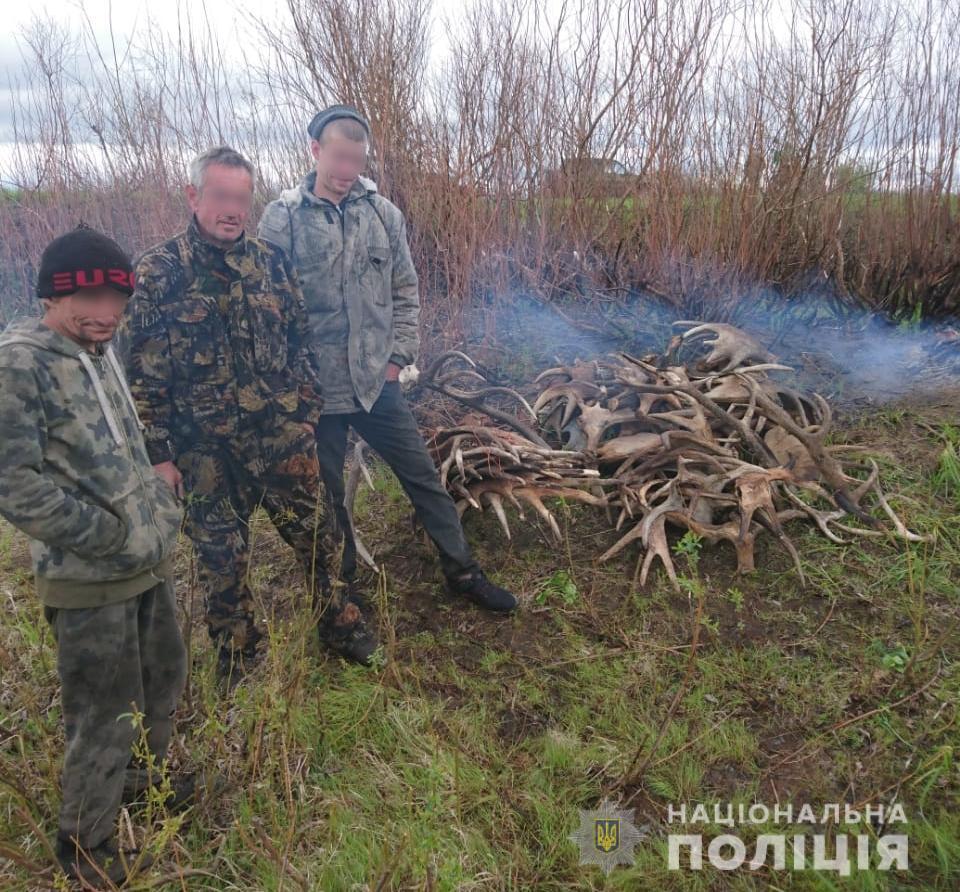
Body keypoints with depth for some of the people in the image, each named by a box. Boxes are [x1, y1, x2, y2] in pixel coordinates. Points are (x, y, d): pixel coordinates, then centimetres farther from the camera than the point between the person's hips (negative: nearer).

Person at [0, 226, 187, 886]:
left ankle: (144, 788, 48)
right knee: (107, 718, 6)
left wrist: (162, 509, 8)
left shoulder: (101, 351, 9)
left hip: (152, 560, 8)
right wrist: (114, 538, -18)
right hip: (88, 578, -8)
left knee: (165, 682, 22)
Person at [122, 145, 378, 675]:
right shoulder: (157, 274, -8)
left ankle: (337, 622, 39)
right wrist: (157, 454, -8)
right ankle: (237, 662, 33)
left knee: (313, 534, 13)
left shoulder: (271, 262, 3)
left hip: (284, 438, 3)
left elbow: (299, 341, 10)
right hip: (207, 451, -2)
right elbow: (140, 376, -7)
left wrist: (307, 411, 7)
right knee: (222, 558, 11)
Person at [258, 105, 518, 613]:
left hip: (377, 381, 2)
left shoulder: (383, 212, 2)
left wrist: (399, 355, 0)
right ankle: (343, 586, 36)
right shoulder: (282, 218, -7)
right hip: (315, 387, -2)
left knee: (422, 476, 10)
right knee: (326, 496, 14)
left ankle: (462, 570, 27)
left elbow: (405, 292, 7)